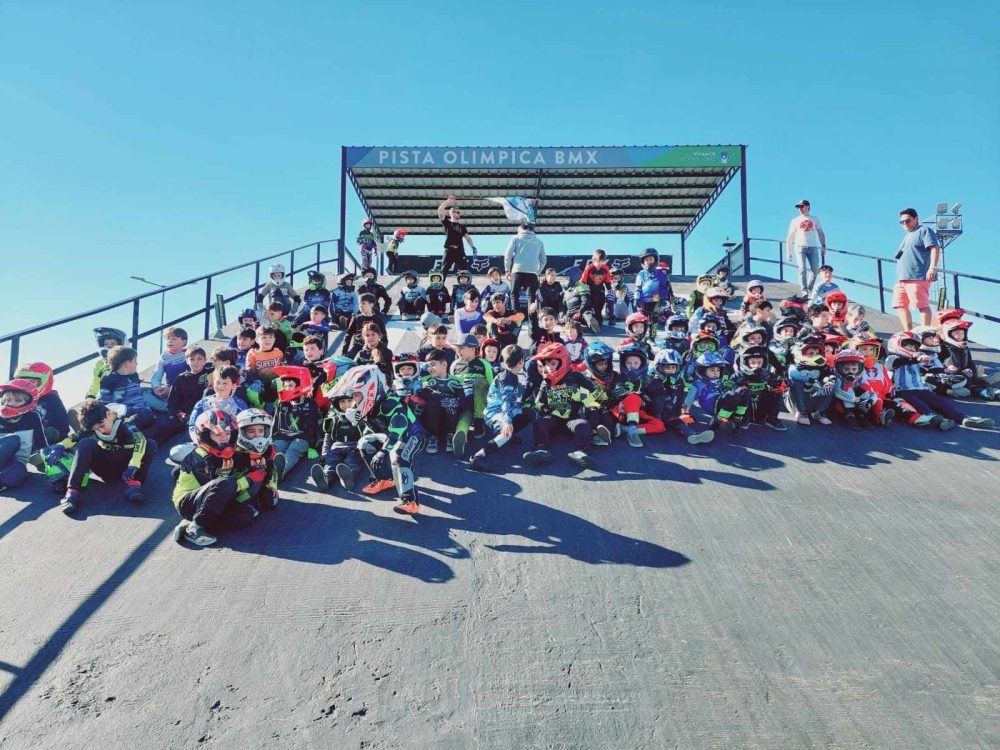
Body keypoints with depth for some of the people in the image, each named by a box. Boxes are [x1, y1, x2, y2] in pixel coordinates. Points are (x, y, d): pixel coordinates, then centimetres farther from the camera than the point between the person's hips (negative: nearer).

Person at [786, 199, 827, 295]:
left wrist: (823, 246, 0)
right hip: (800, 247, -2)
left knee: (815, 269, -5)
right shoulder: (795, 220, 15)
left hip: (813, 247, 2)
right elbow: (789, 237, 12)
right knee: (802, 269, -14)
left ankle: (810, 289, 7)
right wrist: (788, 252, 4)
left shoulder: (815, 219, 18)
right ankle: (804, 291, -19)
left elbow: (820, 233, 14)